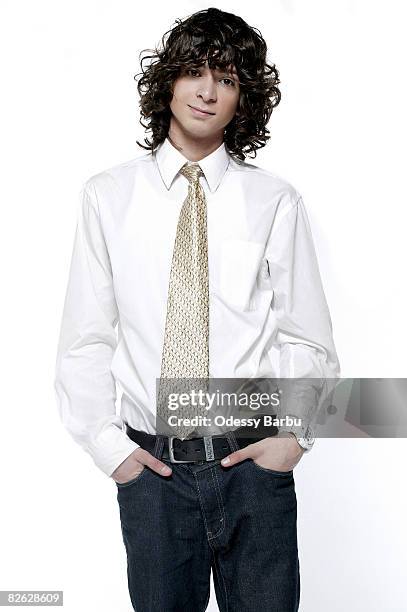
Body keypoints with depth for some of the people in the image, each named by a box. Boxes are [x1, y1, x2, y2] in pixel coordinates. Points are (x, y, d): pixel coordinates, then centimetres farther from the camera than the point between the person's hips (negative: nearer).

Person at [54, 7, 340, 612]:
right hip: (152, 467, 1)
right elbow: (84, 340, 3)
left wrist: (294, 434, -7)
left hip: (255, 463, 0)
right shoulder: (107, 195, 1)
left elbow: (308, 342, 4)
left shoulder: (275, 201, -1)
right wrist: (107, 443, -3)